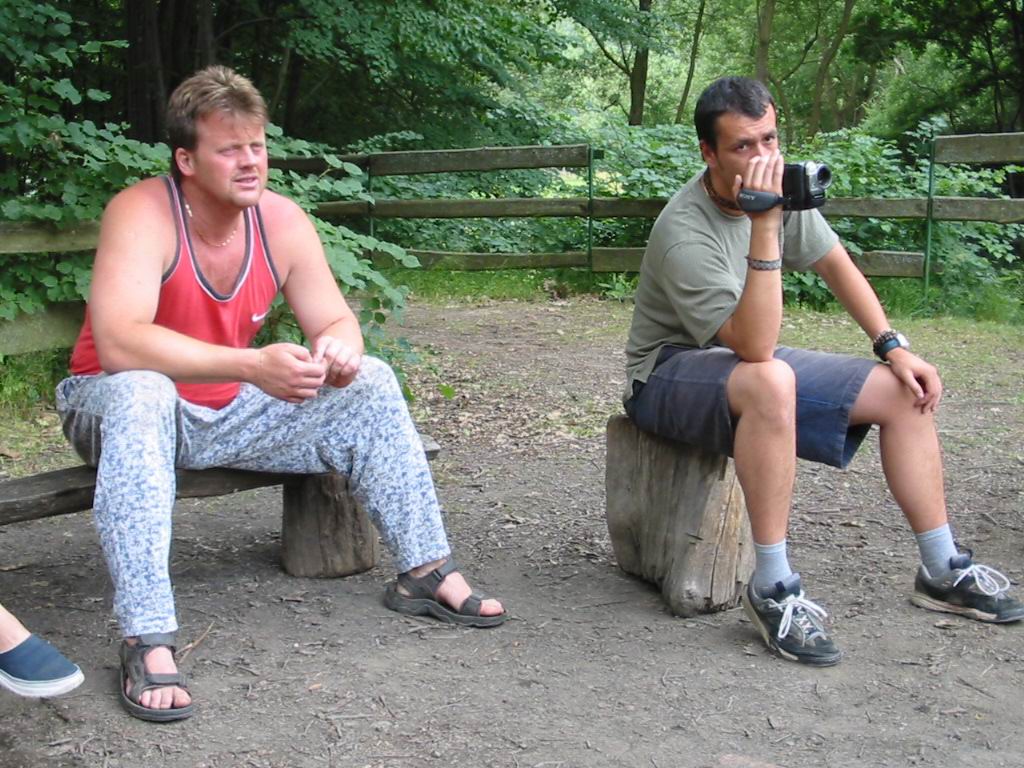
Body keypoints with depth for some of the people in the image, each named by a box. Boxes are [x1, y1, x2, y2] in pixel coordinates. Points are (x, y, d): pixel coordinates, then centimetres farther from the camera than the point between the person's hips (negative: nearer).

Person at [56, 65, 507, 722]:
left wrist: (339, 351, -28)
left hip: (228, 415, 6)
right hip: (117, 405, -5)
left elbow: (338, 322, -1)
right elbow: (118, 342, -37)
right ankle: (148, 640, -42)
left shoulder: (283, 220, -6)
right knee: (138, 394, -40)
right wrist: (253, 366, -45)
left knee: (370, 382, -6)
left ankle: (426, 571, 0)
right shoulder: (142, 214, -23)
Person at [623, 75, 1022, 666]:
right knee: (770, 381, -41)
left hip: (751, 359, 8)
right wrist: (764, 227, -41)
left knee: (904, 391, -2)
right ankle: (774, 589, -31)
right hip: (670, 374, -8)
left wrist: (894, 346, 1)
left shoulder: (781, 185, -5)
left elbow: (835, 264, 9)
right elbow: (754, 346, -36)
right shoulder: (686, 234, -28)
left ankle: (944, 573, 8)